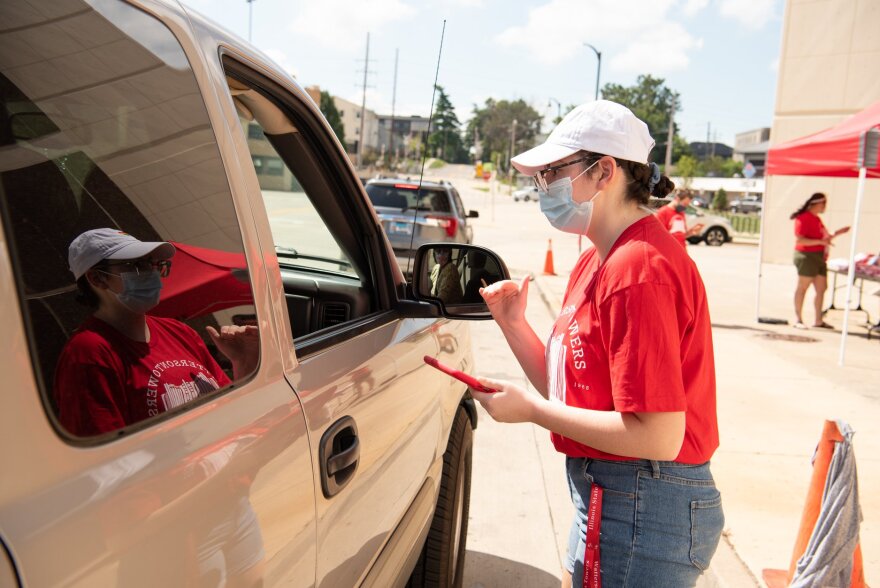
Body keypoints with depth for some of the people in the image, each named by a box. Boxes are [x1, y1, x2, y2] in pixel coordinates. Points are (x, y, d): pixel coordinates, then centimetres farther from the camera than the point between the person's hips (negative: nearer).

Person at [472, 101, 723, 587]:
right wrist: (513, 323, -4)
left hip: (641, 509, -9)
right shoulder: (596, 261, 9)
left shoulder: (638, 270, -23)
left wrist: (530, 410, -19)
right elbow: (569, 390, 9)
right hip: (607, 494, 9)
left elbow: (658, 436, -26)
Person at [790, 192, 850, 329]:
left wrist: (836, 233, 15)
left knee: (822, 288, 8)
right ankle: (798, 319, 5)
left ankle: (818, 321, 15)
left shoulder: (817, 219, 17)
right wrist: (821, 241, -25)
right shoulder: (803, 218, -12)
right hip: (807, 256, -9)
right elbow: (800, 240, -20)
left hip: (819, 257, 9)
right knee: (802, 287, -2)